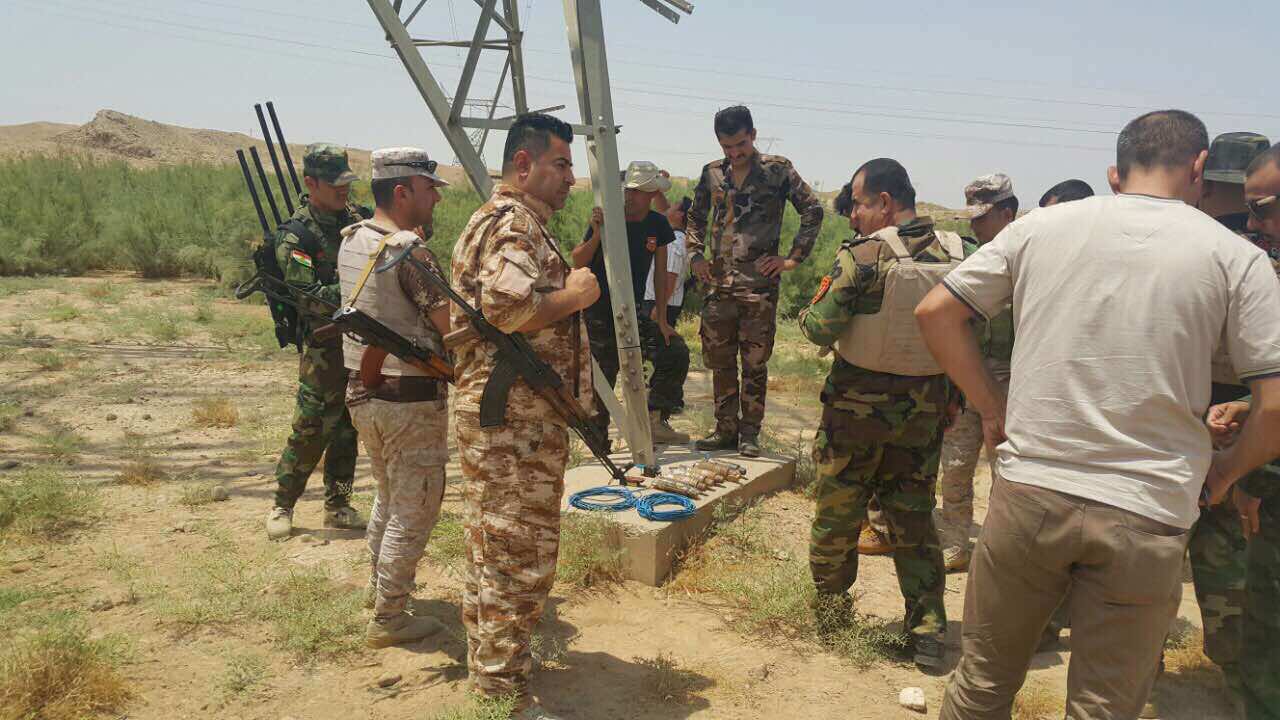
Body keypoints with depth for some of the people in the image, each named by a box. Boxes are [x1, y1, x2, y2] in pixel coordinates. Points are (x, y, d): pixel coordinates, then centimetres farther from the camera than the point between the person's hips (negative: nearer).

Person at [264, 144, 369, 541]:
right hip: (325, 347, -6)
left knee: (348, 428, 12)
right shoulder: (294, 235, -10)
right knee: (311, 430, -2)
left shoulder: (357, 218, 8)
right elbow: (308, 296, -19)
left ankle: (338, 506, 23)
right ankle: (281, 506, 15)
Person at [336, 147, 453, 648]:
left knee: (388, 497, 25)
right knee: (415, 509, 5)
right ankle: (389, 619, 13)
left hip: (362, 392, 9)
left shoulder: (349, 240, 6)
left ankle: (379, 585, 39)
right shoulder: (410, 252, -20)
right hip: (410, 401, -9)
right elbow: (453, 327, -19)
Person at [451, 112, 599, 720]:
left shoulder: (507, 219, 20)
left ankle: (487, 663, 35)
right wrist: (574, 295, -17)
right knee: (521, 556, -3)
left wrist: (571, 277, 13)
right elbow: (508, 305, -31)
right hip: (516, 419, -11)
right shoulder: (514, 221, -15)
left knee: (493, 547, 20)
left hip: (495, 415, 11)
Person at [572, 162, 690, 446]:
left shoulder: (658, 225, 1)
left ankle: (655, 422, 5)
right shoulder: (607, 218, -11)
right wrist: (597, 234, -29)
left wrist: (662, 321, 2)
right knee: (604, 372, -6)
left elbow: (661, 274, 5)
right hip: (598, 310, -5)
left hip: (633, 311, 5)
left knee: (676, 352, -4)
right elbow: (577, 263, -13)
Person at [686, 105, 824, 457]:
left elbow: (812, 210, 2)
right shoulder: (712, 173, 10)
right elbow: (696, 217, 23)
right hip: (719, 283, 4)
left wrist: (793, 258, -4)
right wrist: (695, 255, 9)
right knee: (719, 361, 8)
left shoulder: (777, 169, 0)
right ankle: (726, 429, 20)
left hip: (759, 283, -4)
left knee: (754, 363, 2)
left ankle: (749, 432, 13)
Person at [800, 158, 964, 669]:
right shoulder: (955, 255, -2)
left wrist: (807, 312, 4)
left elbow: (820, 330, -18)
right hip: (924, 410, 4)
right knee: (914, 517, 16)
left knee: (837, 512, 14)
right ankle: (928, 629, 16)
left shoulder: (861, 255, -17)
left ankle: (829, 610, 29)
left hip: (858, 405, -4)